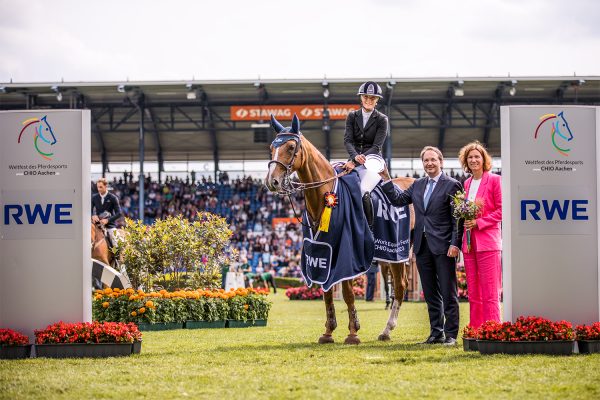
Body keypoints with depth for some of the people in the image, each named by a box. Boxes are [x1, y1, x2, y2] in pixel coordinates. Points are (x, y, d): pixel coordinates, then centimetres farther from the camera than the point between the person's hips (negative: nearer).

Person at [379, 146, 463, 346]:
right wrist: (386, 179, 7)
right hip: (422, 246, 6)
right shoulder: (417, 185, 15)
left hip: (443, 246, -6)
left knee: (448, 293, -2)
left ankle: (451, 334, 2)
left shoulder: (452, 185, -4)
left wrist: (455, 244, -16)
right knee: (430, 294, 11)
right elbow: (398, 200, 17)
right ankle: (436, 332, 17)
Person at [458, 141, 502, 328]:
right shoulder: (467, 183, 17)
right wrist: (465, 220, 3)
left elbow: (501, 211, -6)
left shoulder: (494, 180, -2)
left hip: (488, 242, -6)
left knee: (490, 294, -8)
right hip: (470, 243, 6)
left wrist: (479, 222, -13)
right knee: (473, 294, 6)